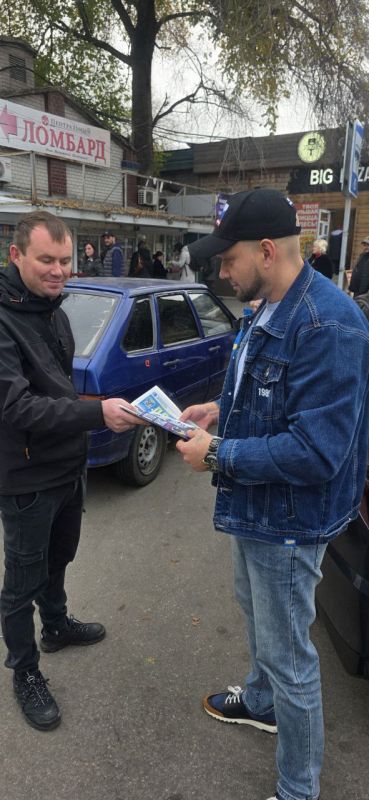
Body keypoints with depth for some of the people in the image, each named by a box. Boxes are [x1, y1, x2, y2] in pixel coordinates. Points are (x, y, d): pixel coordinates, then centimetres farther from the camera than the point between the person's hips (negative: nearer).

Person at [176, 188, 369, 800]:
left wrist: (219, 455, -23)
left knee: (289, 657, 9)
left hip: (288, 521, -10)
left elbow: (317, 450, -31)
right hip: (254, 505, 10)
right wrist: (223, 410, 1)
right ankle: (262, 702, 59)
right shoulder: (269, 310, 4)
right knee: (256, 609, 30)